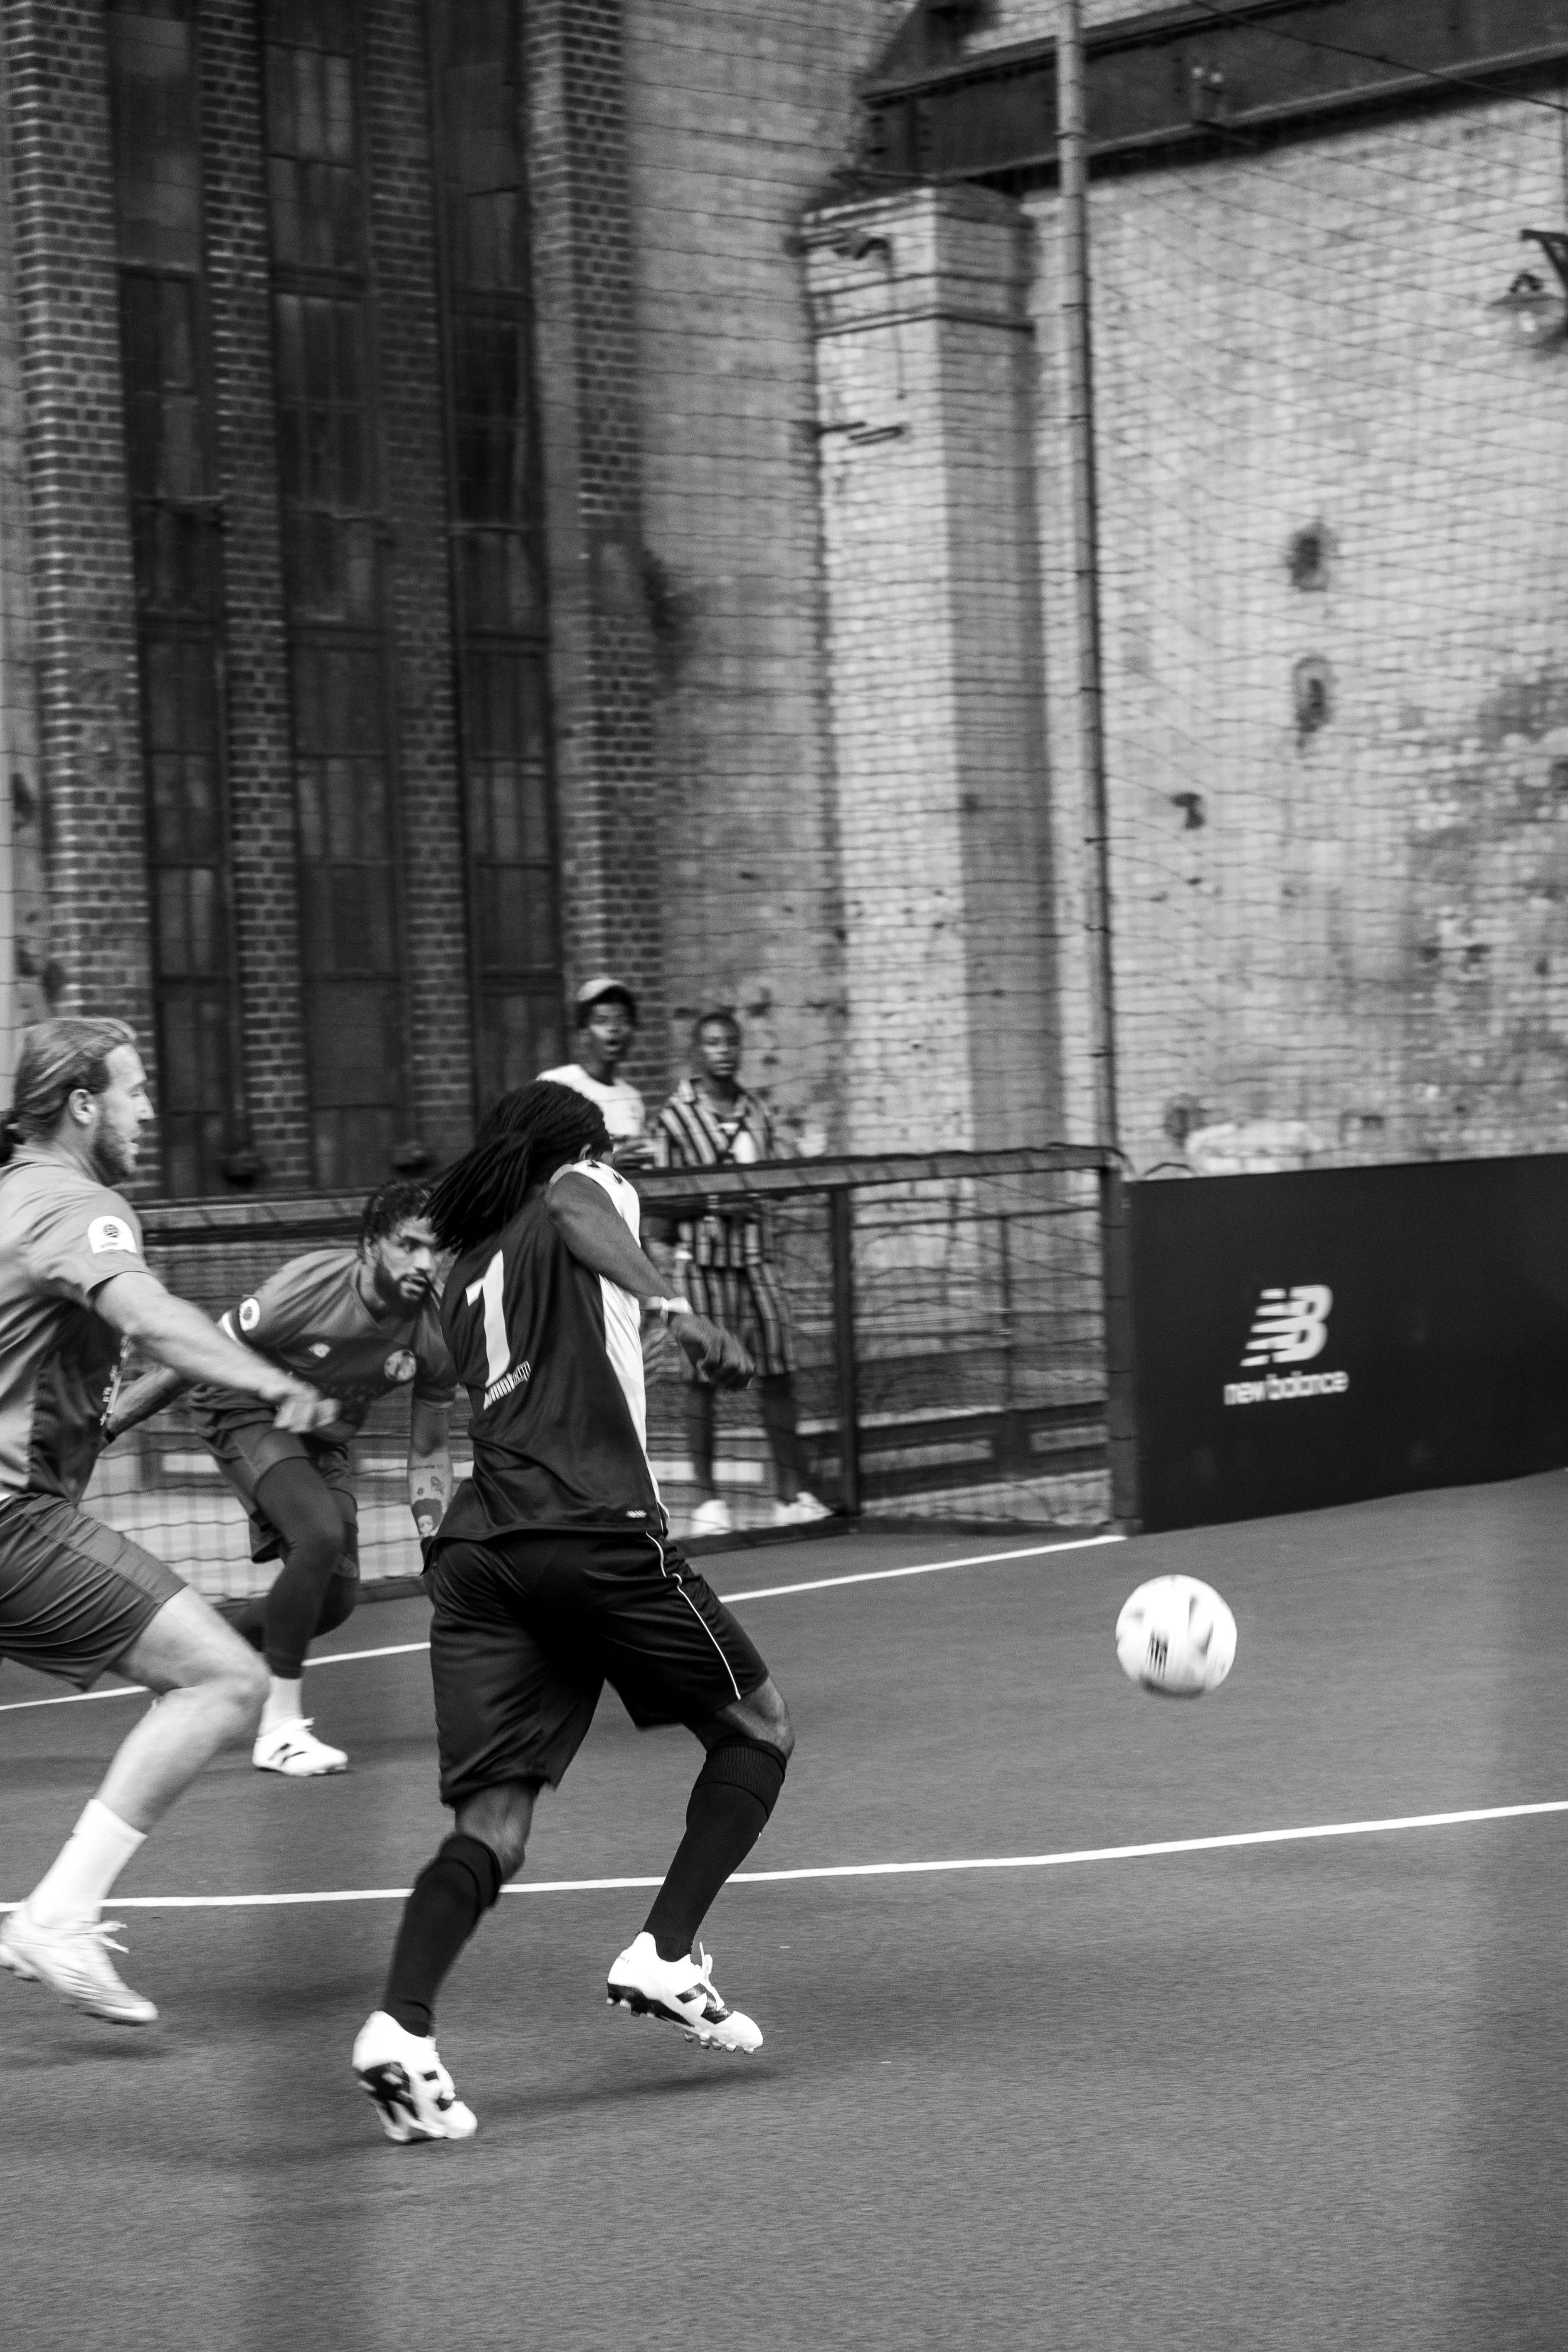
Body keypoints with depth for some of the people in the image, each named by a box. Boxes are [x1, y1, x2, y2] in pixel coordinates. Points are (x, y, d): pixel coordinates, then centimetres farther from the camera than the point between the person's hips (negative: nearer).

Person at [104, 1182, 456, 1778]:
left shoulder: (436, 1334, -17)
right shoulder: (307, 1287, -32)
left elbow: (428, 1451, -3)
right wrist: (104, 1426, -17)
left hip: (322, 1439, 6)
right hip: (247, 1414, -6)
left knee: (336, 1598, 2)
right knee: (320, 1533, -30)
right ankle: (279, 1729, -19)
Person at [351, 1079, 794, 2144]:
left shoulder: (467, 1276, 28)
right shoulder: (588, 1193, 12)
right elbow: (574, 1207, -13)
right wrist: (674, 1306, -29)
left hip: (478, 1547, 6)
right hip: (598, 1531, -5)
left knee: (493, 1825, 0)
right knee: (758, 1728, 15)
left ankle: (403, 2025, -23)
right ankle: (666, 1956, 4)